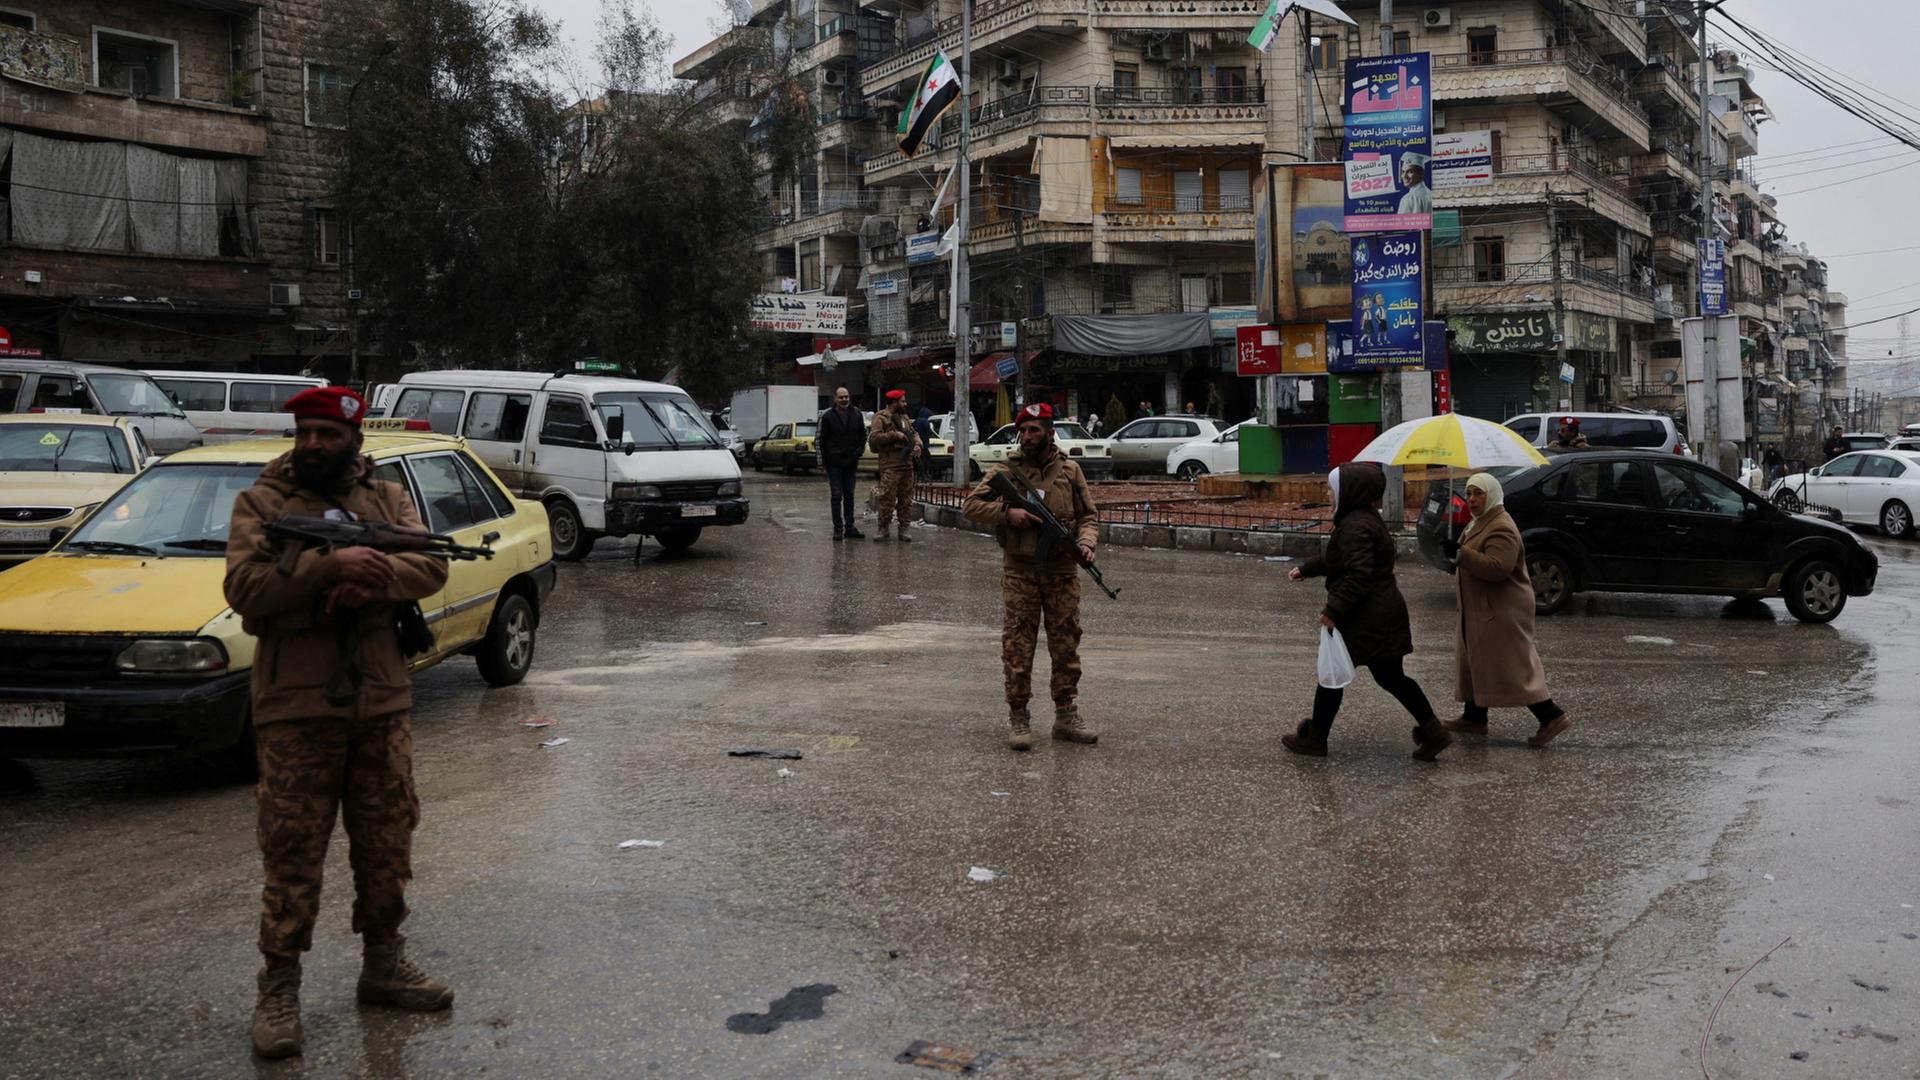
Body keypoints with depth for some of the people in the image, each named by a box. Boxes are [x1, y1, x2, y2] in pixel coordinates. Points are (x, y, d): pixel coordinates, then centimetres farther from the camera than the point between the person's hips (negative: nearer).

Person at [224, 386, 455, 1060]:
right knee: (292, 852, -1)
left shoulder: (388, 498, 10)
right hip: (295, 709, -3)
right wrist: (330, 566, -25)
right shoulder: (261, 503, 1)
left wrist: (375, 580, -22)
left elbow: (432, 568, -3)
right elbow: (245, 588, -13)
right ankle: (279, 989, 9)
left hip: (382, 704, 4)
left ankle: (383, 965, 28)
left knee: (386, 843, 13)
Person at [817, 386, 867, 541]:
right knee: (836, 496, -2)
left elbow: (863, 436, 13)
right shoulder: (828, 416, -2)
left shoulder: (856, 415, 4)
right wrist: (823, 462, -4)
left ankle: (850, 527, 13)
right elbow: (822, 440, 0)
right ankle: (838, 528, 2)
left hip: (851, 463, 3)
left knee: (849, 495, 8)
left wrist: (857, 454, 0)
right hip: (834, 463, -3)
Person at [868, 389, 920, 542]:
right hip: (890, 466, -7)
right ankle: (883, 529, -2)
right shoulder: (881, 418, -5)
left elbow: (913, 434, 26)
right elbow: (873, 438, -16)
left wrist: (917, 445, 4)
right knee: (887, 498, -9)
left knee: (906, 500, 7)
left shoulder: (904, 418, 20)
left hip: (907, 464, 7)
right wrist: (894, 435, -18)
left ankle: (904, 529, 13)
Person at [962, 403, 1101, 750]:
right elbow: (971, 506, 0)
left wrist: (1085, 543, -11)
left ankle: (1066, 715, 16)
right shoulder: (1006, 470, 2)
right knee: (1017, 646, -1)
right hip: (1019, 572, -1)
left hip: (1062, 571, 2)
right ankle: (1018, 718, 8)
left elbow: (1089, 515, 8)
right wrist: (1007, 513, -15)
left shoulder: (1070, 470, 7)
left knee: (1066, 644, 6)